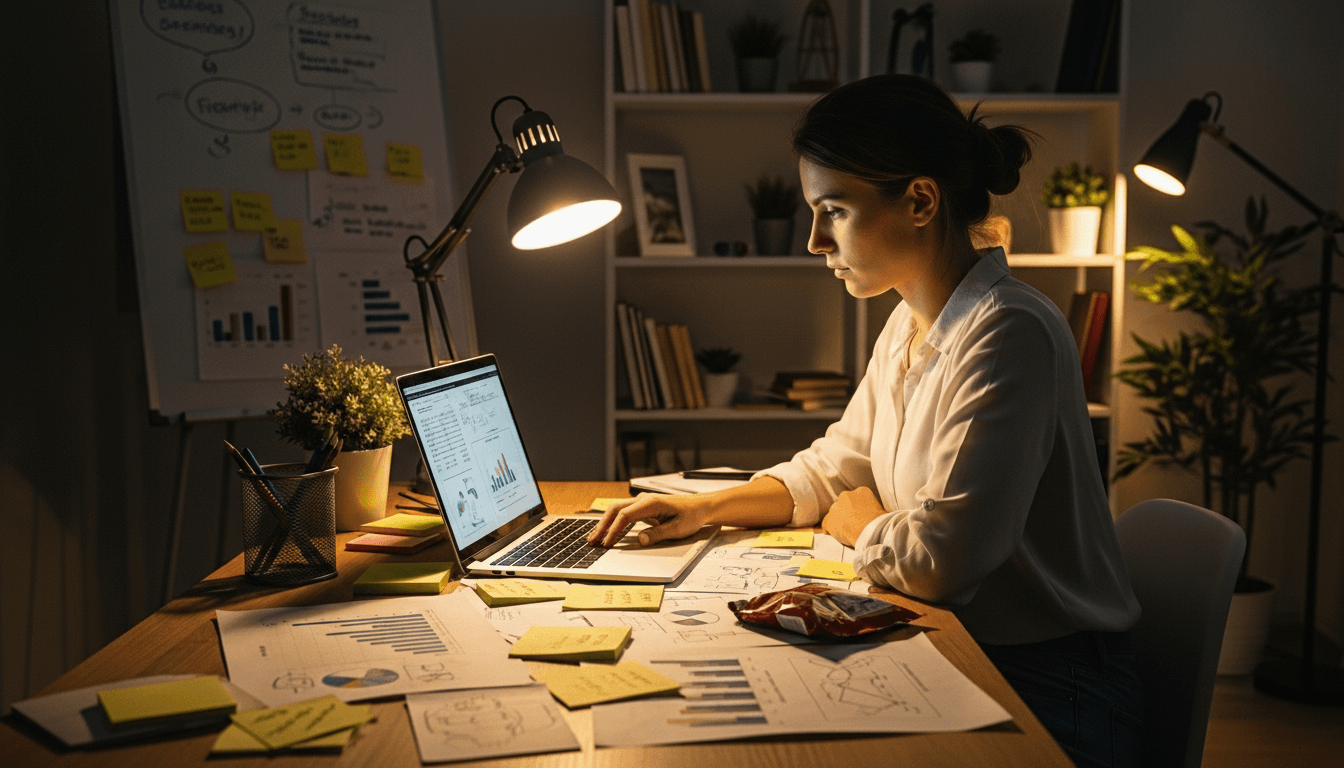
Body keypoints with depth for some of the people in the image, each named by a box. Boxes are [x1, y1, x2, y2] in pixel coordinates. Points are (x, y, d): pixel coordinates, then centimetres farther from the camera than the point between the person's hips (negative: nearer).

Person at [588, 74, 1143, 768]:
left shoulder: (1009, 335, -24)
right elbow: (832, 469, 18)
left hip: (1045, 694, -7)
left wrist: (859, 525, -7)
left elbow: (935, 559, -29)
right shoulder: (908, 326, 7)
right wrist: (705, 508, 4)